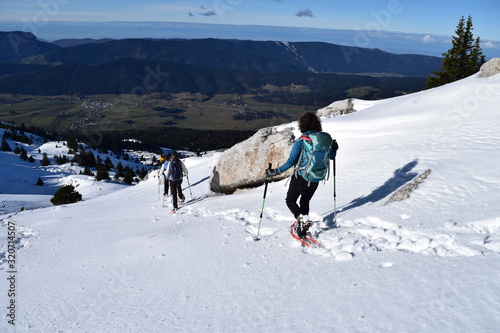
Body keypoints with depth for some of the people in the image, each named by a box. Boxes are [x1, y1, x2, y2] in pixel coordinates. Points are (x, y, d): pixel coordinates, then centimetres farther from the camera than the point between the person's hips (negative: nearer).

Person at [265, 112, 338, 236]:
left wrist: (277, 171, -11)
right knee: (305, 201, 24)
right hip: (316, 179, 5)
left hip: (300, 177, -5)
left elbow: (291, 162, -18)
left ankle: (302, 219, -10)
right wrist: (334, 148, 30)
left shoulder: (300, 142, -16)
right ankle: (302, 230, 21)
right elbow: (331, 156, 10)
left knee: (290, 201, 14)